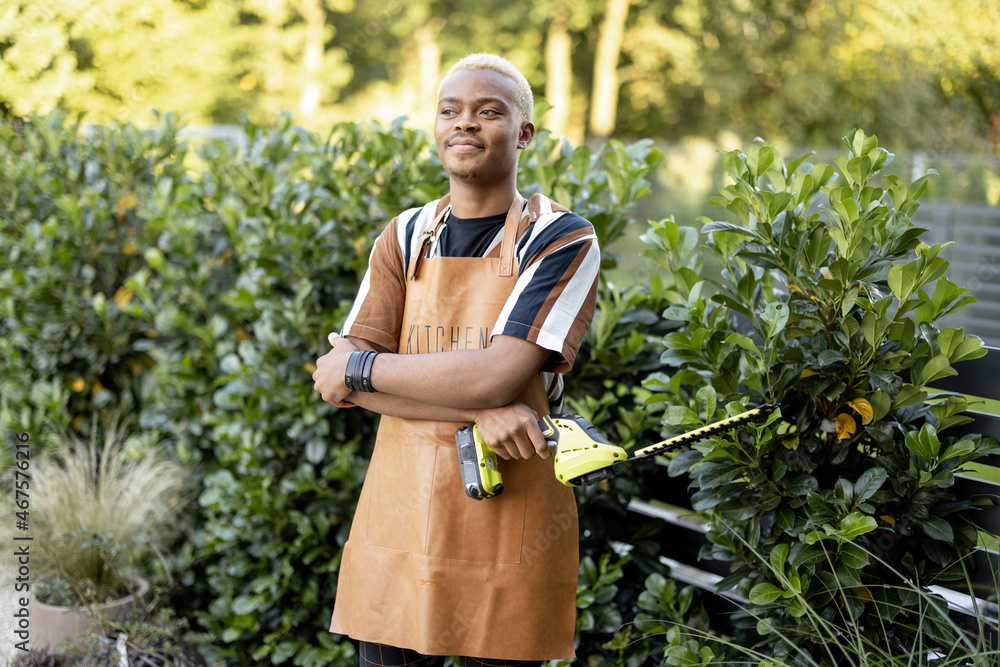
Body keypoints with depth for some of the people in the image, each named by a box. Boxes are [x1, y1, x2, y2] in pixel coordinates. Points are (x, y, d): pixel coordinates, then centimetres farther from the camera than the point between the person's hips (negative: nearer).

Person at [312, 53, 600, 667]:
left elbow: (497, 377, -20)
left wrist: (359, 367, -9)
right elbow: (341, 377, -5)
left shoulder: (562, 241, -6)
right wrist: (478, 410, -19)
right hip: (398, 512, 4)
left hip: (507, 517, -3)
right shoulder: (407, 237, 7)